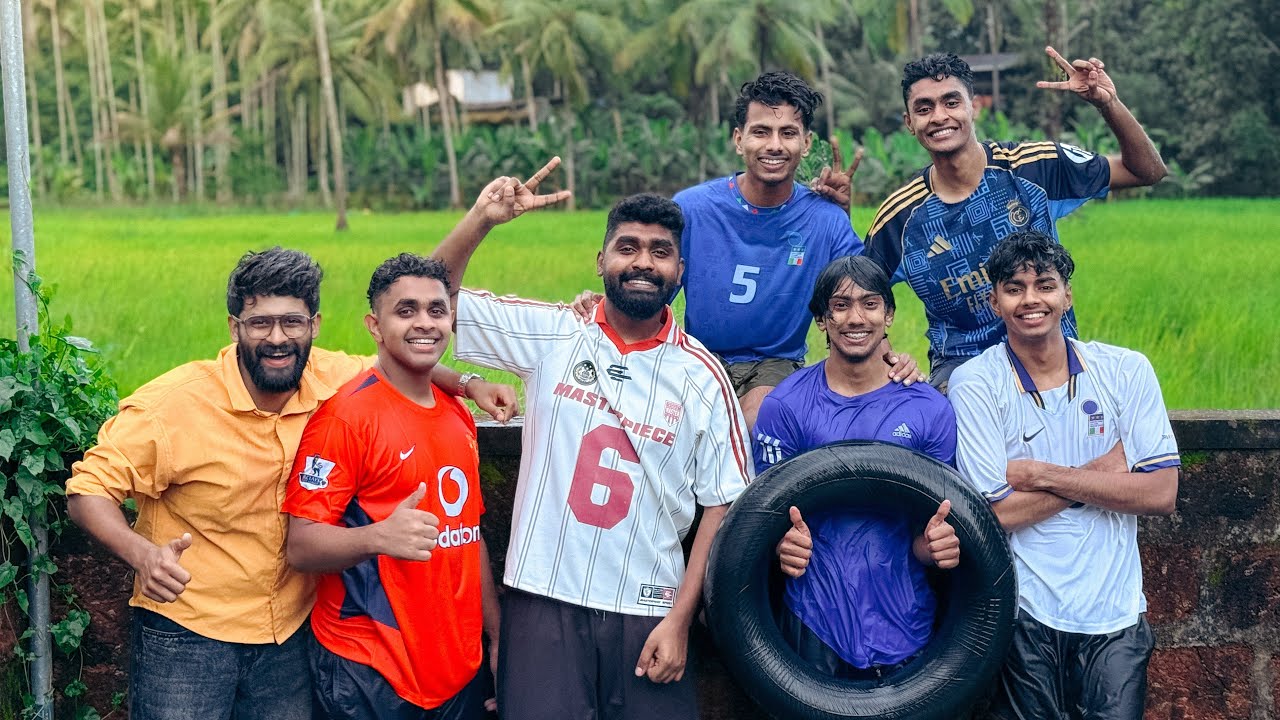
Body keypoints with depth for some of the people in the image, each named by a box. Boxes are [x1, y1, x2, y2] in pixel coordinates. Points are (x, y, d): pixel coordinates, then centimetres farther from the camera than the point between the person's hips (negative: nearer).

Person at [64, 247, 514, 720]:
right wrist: (143, 554, -32)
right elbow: (88, 490, -13)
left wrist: (467, 384, -2)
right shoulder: (173, 403, -17)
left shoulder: (330, 380, -5)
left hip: (290, 636, 4)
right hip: (186, 634, -4)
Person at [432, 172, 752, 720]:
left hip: (647, 612, 0)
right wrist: (482, 218, -12)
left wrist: (680, 619, -4)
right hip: (543, 599, 0)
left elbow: (722, 505, 1)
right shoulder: (552, 336, 2)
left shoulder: (702, 375, 0)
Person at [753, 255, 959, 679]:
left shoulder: (930, 410, 2)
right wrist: (783, 545, -22)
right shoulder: (783, 406, -2)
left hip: (905, 627, 1)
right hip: (814, 623, -1)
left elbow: (929, 532, 6)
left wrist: (935, 545, -17)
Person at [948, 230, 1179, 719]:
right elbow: (998, 512, -13)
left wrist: (1044, 474, -14)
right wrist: (1103, 471, -11)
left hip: (1115, 611, 2)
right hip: (1026, 611, -2)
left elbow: (1162, 494, -8)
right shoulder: (974, 384, -7)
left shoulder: (1126, 371, -1)